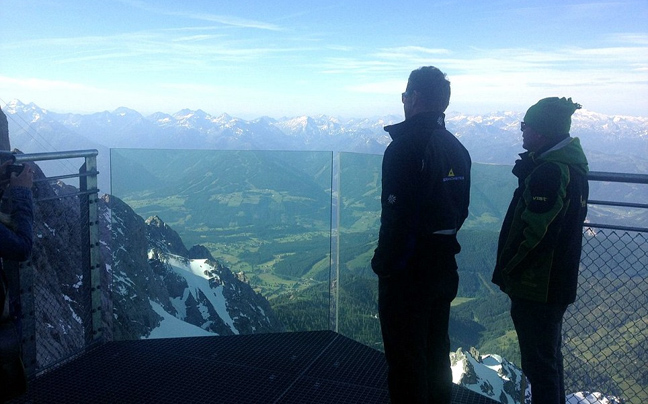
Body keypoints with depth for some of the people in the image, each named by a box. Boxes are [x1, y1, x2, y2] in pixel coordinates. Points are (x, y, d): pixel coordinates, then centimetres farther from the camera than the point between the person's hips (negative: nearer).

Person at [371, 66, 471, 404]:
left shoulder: (405, 147, -20)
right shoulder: (457, 148, 6)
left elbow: (396, 215, -24)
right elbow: (461, 211, 10)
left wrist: (383, 265, -14)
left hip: (407, 272, -8)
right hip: (444, 268, 8)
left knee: (405, 358, 8)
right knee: (436, 352, 24)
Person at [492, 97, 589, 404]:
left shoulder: (549, 172, -25)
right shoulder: (573, 164, 6)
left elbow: (532, 232, -25)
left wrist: (505, 270, -12)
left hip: (535, 286, -10)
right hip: (558, 283, 10)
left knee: (539, 362, 5)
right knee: (549, 355, 25)